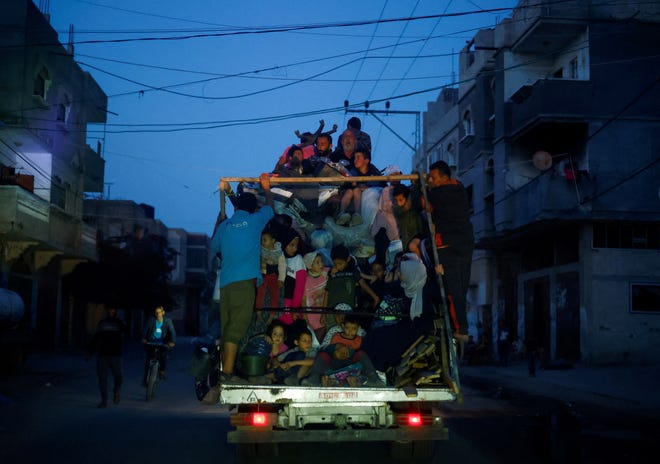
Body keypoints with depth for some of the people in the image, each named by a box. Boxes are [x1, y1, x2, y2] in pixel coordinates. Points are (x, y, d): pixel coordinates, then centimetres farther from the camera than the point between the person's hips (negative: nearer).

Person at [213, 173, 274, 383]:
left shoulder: (224, 225, 15)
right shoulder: (254, 220, 6)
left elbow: (214, 246, 34)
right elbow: (269, 207, 27)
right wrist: (266, 188, 46)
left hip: (225, 283, 5)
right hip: (245, 281, -4)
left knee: (227, 329, 8)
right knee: (236, 328, -10)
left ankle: (225, 370, 6)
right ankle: (227, 371, -16)